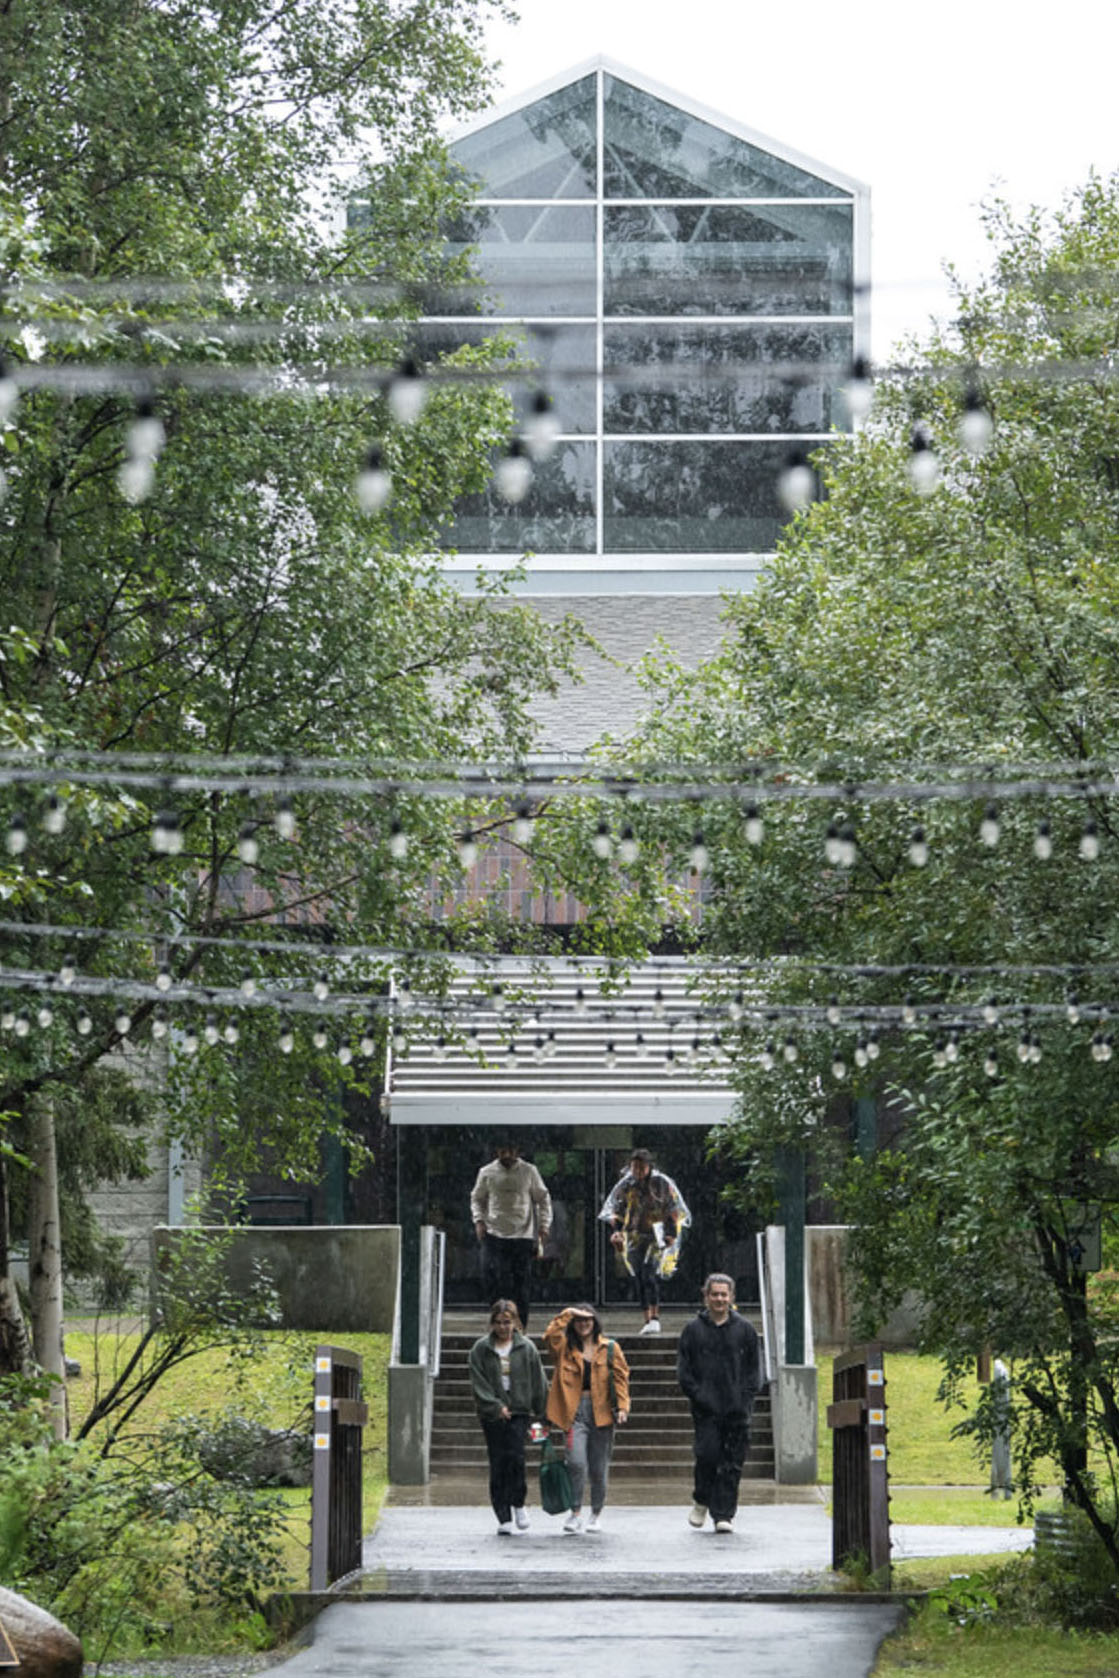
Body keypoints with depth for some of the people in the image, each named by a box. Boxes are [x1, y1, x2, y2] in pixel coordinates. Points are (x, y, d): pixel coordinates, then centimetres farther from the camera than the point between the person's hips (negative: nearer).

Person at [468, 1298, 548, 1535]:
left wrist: (539, 1412, 6)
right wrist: (495, 1406, -11)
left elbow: (538, 1382, 8)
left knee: (515, 1457, -17)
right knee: (497, 1463, -1)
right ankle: (504, 1518, 4)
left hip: (519, 1411, 0)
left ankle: (518, 1504, 5)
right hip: (492, 1415, 1)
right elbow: (478, 1383, -2)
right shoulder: (480, 1349, 1)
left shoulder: (526, 1348, 3)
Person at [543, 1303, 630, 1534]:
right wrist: (567, 1314, -9)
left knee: (599, 1469, 5)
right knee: (576, 1463, -16)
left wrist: (622, 1407, -6)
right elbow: (550, 1336, -11)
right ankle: (576, 1512, -4)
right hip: (575, 1411, 0)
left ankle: (596, 1513, 22)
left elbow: (621, 1377, 5)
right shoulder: (566, 1348, 8)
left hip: (601, 1411, 1)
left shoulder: (609, 1348, 8)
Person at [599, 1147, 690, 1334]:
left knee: (650, 1274, -19)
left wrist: (672, 1233, -9)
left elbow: (675, 1212, 1)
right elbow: (615, 1210, 14)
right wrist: (616, 1231, 1)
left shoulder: (662, 1184, -3)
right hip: (635, 1237, 4)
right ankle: (648, 1318, 8)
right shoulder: (626, 1185, 5)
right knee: (639, 1277, 2)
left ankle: (655, 1317, -21)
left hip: (657, 1236, -4)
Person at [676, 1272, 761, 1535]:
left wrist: (746, 1397, -2)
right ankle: (701, 1501, 15)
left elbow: (754, 1367, 11)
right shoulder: (693, 1329, 6)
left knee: (732, 1463, -2)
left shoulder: (744, 1329, 8)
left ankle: (724, 1515, 3)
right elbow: (683, 1368, 6)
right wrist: (696, 1395, -6)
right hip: (706, 1409, -1)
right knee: (708, 1455, -10)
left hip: (737, 1409, 1)